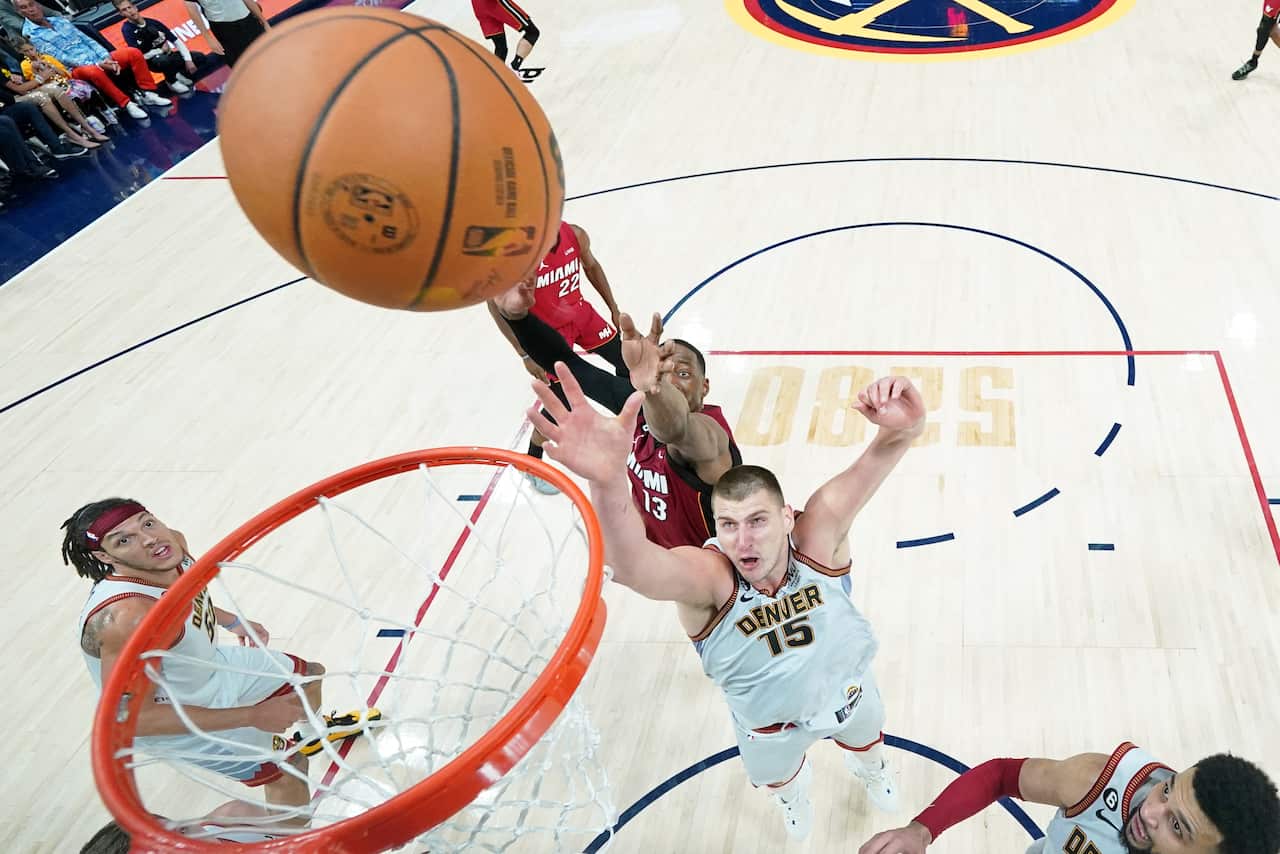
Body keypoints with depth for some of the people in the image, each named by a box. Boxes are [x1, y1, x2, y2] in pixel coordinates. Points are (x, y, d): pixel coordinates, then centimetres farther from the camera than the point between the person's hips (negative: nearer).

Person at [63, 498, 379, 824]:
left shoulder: (174, 545, -17)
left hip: (211, 664, 8)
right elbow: (132, 716, -37)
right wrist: (252, 716, -34)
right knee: (288, 776, -7)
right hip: (176, 721, -8)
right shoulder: (127, 617, -42)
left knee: (311, 675, 24)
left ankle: (314, 733, 57)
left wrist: (232, 621, 18)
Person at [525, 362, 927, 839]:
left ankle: (867, 767, 73)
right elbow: (632, 565, -65)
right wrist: (608, 480, -86)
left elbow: (869, 467, -51)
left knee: (865, 742, 35)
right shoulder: (706, 575, -42)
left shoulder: (817, 537, -35)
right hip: (768, 722, -1)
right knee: (776, 778, 31)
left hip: (846, 690, 1)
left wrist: (902, 429, -76)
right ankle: (794, 789, 70)